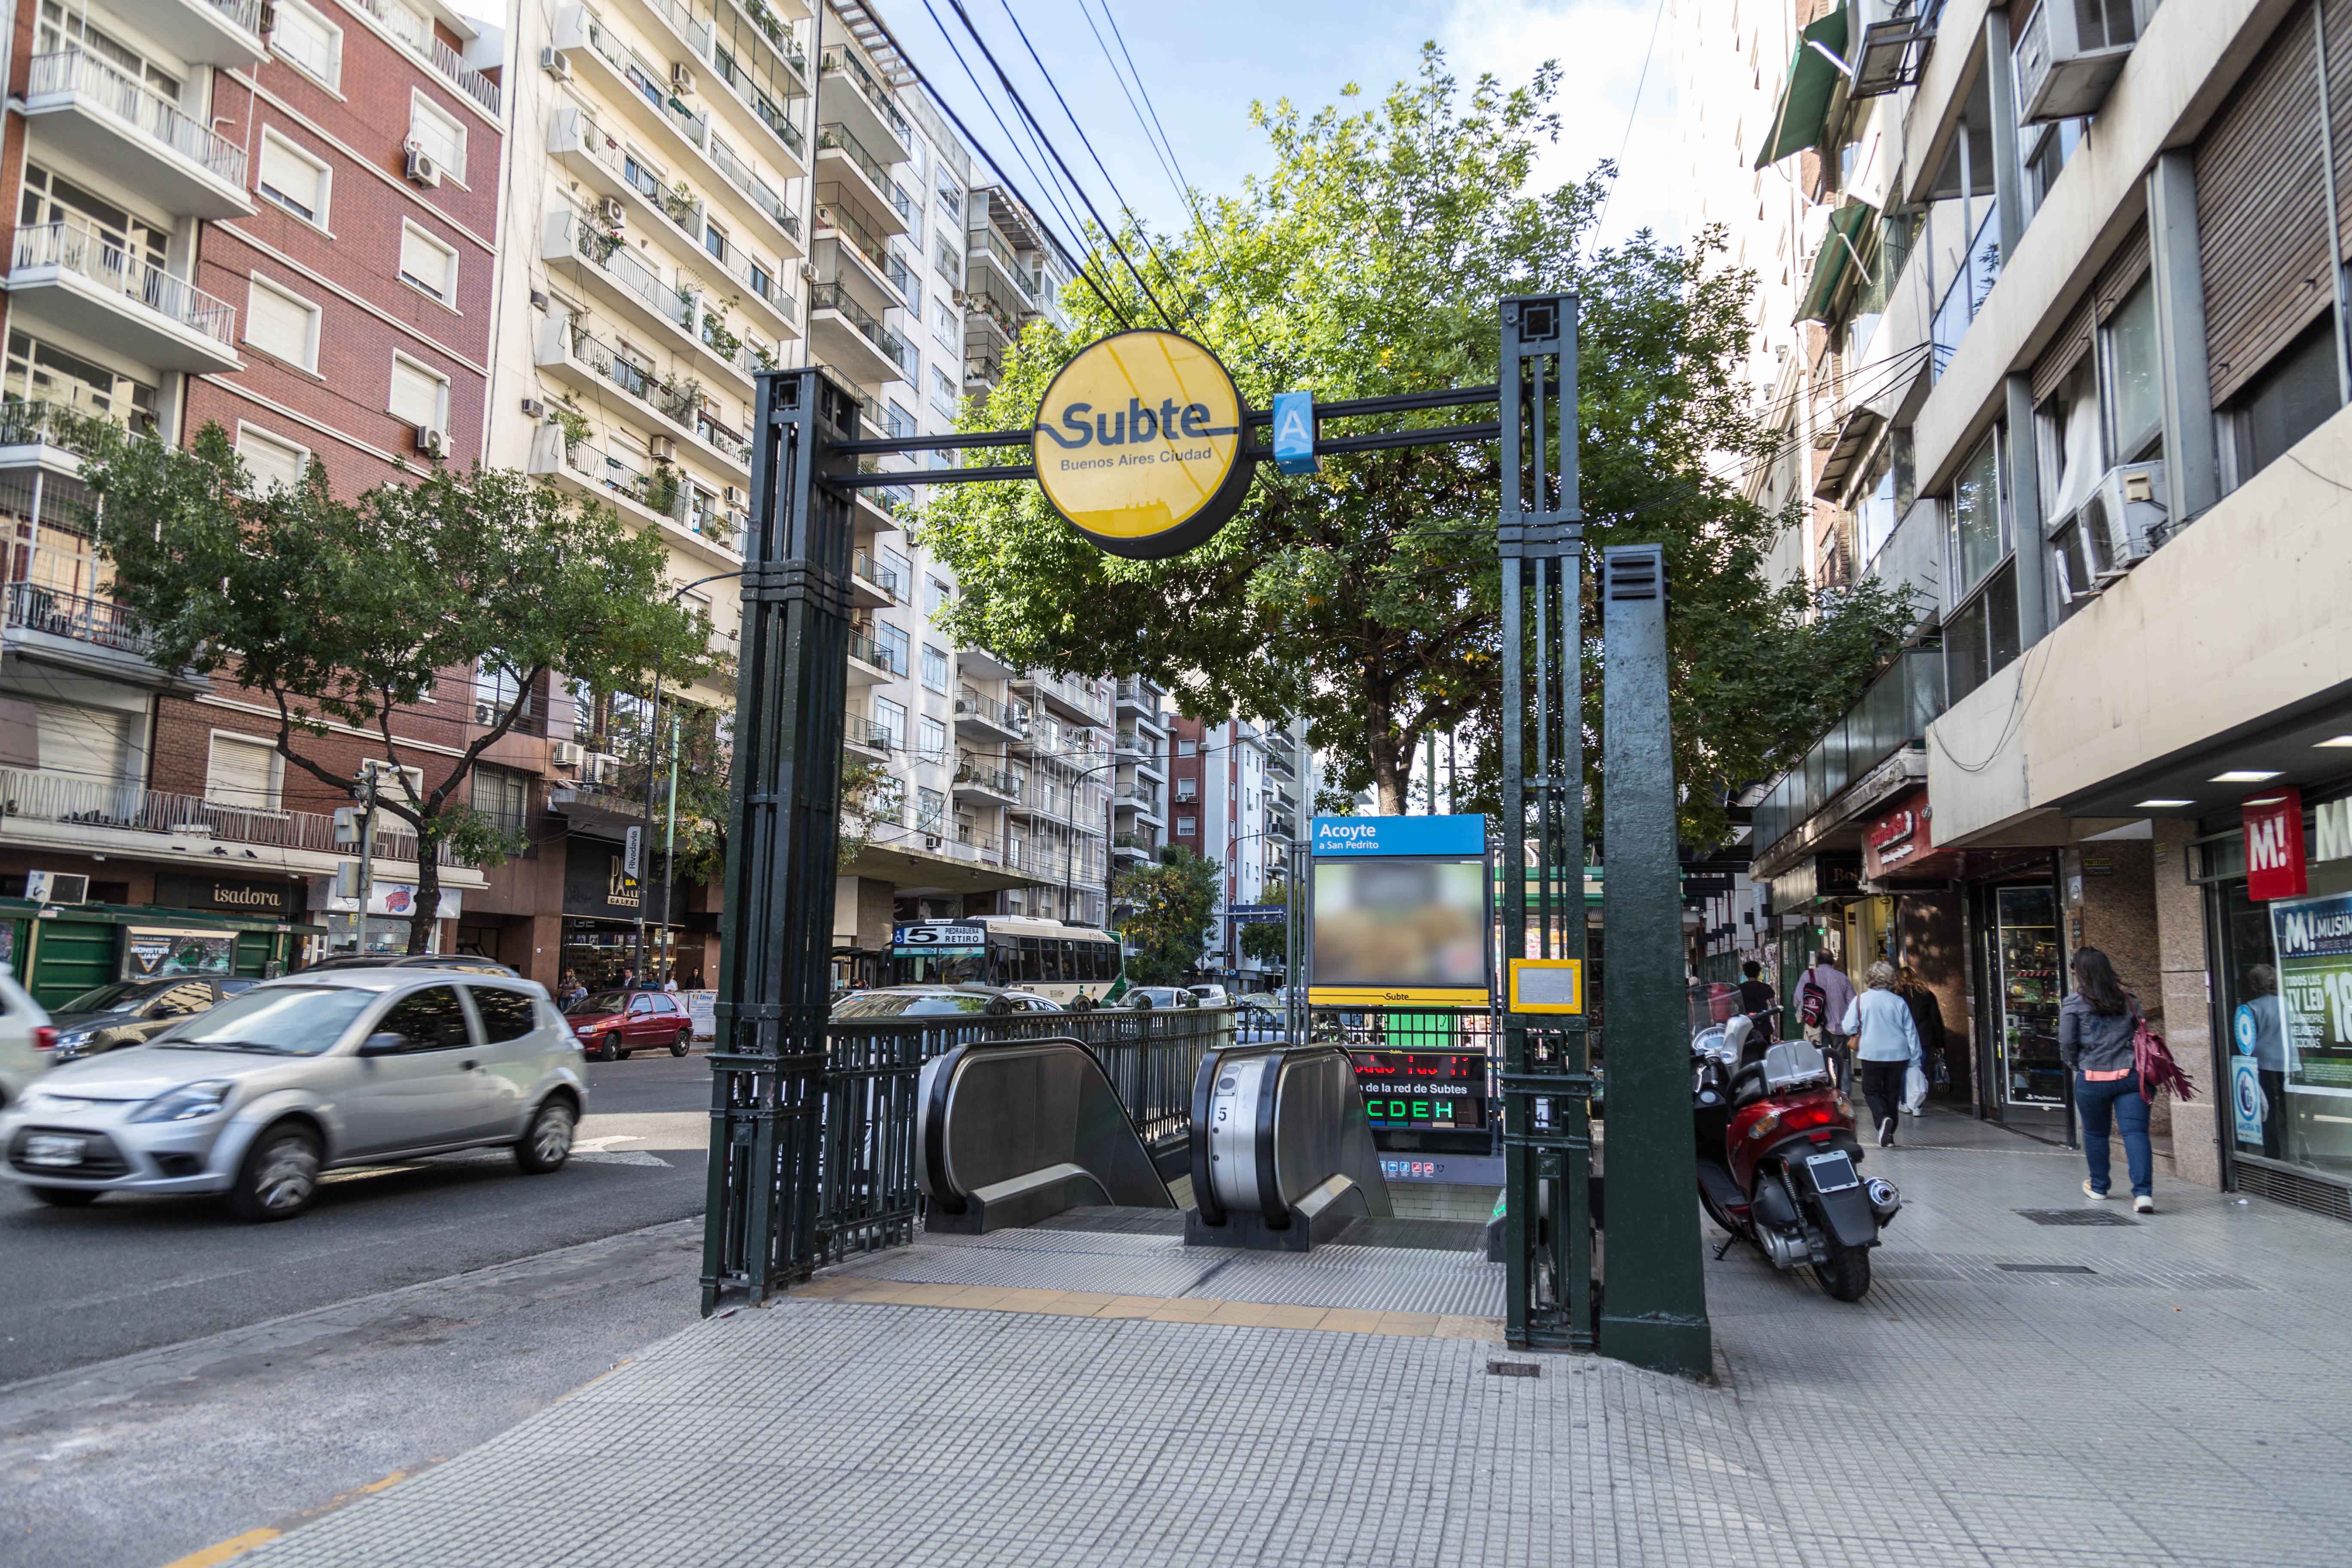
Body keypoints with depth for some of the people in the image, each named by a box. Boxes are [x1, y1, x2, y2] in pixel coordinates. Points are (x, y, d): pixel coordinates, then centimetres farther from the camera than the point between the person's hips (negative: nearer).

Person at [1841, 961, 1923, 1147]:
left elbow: (1848, 1028, -9)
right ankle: (1889, 1135, 15)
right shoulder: (1900, 1002, 1)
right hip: (1898, 1055, 2)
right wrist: (1915, 1059, 8)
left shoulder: (1860, 1000, -6)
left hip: (1872, 1054, -2)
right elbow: (1911, 1032, 3)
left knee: (1872, 1091, 10)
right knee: (1892, 1094, 13)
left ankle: (1883, 1118, -18)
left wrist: (1858, 1033, 15)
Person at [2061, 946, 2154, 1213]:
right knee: (2135, 1132, -3)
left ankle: (2098, 1187, 30)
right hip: (2131, 1076, 2)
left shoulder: (2073, 1003, -4)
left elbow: (2067, 1042, -5)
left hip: (2092, 1079, -2)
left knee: (2095, 1133, 15)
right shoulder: (2127, 999, 8)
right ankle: (2144, 1193, -15)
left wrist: (2075, 1065, 11)